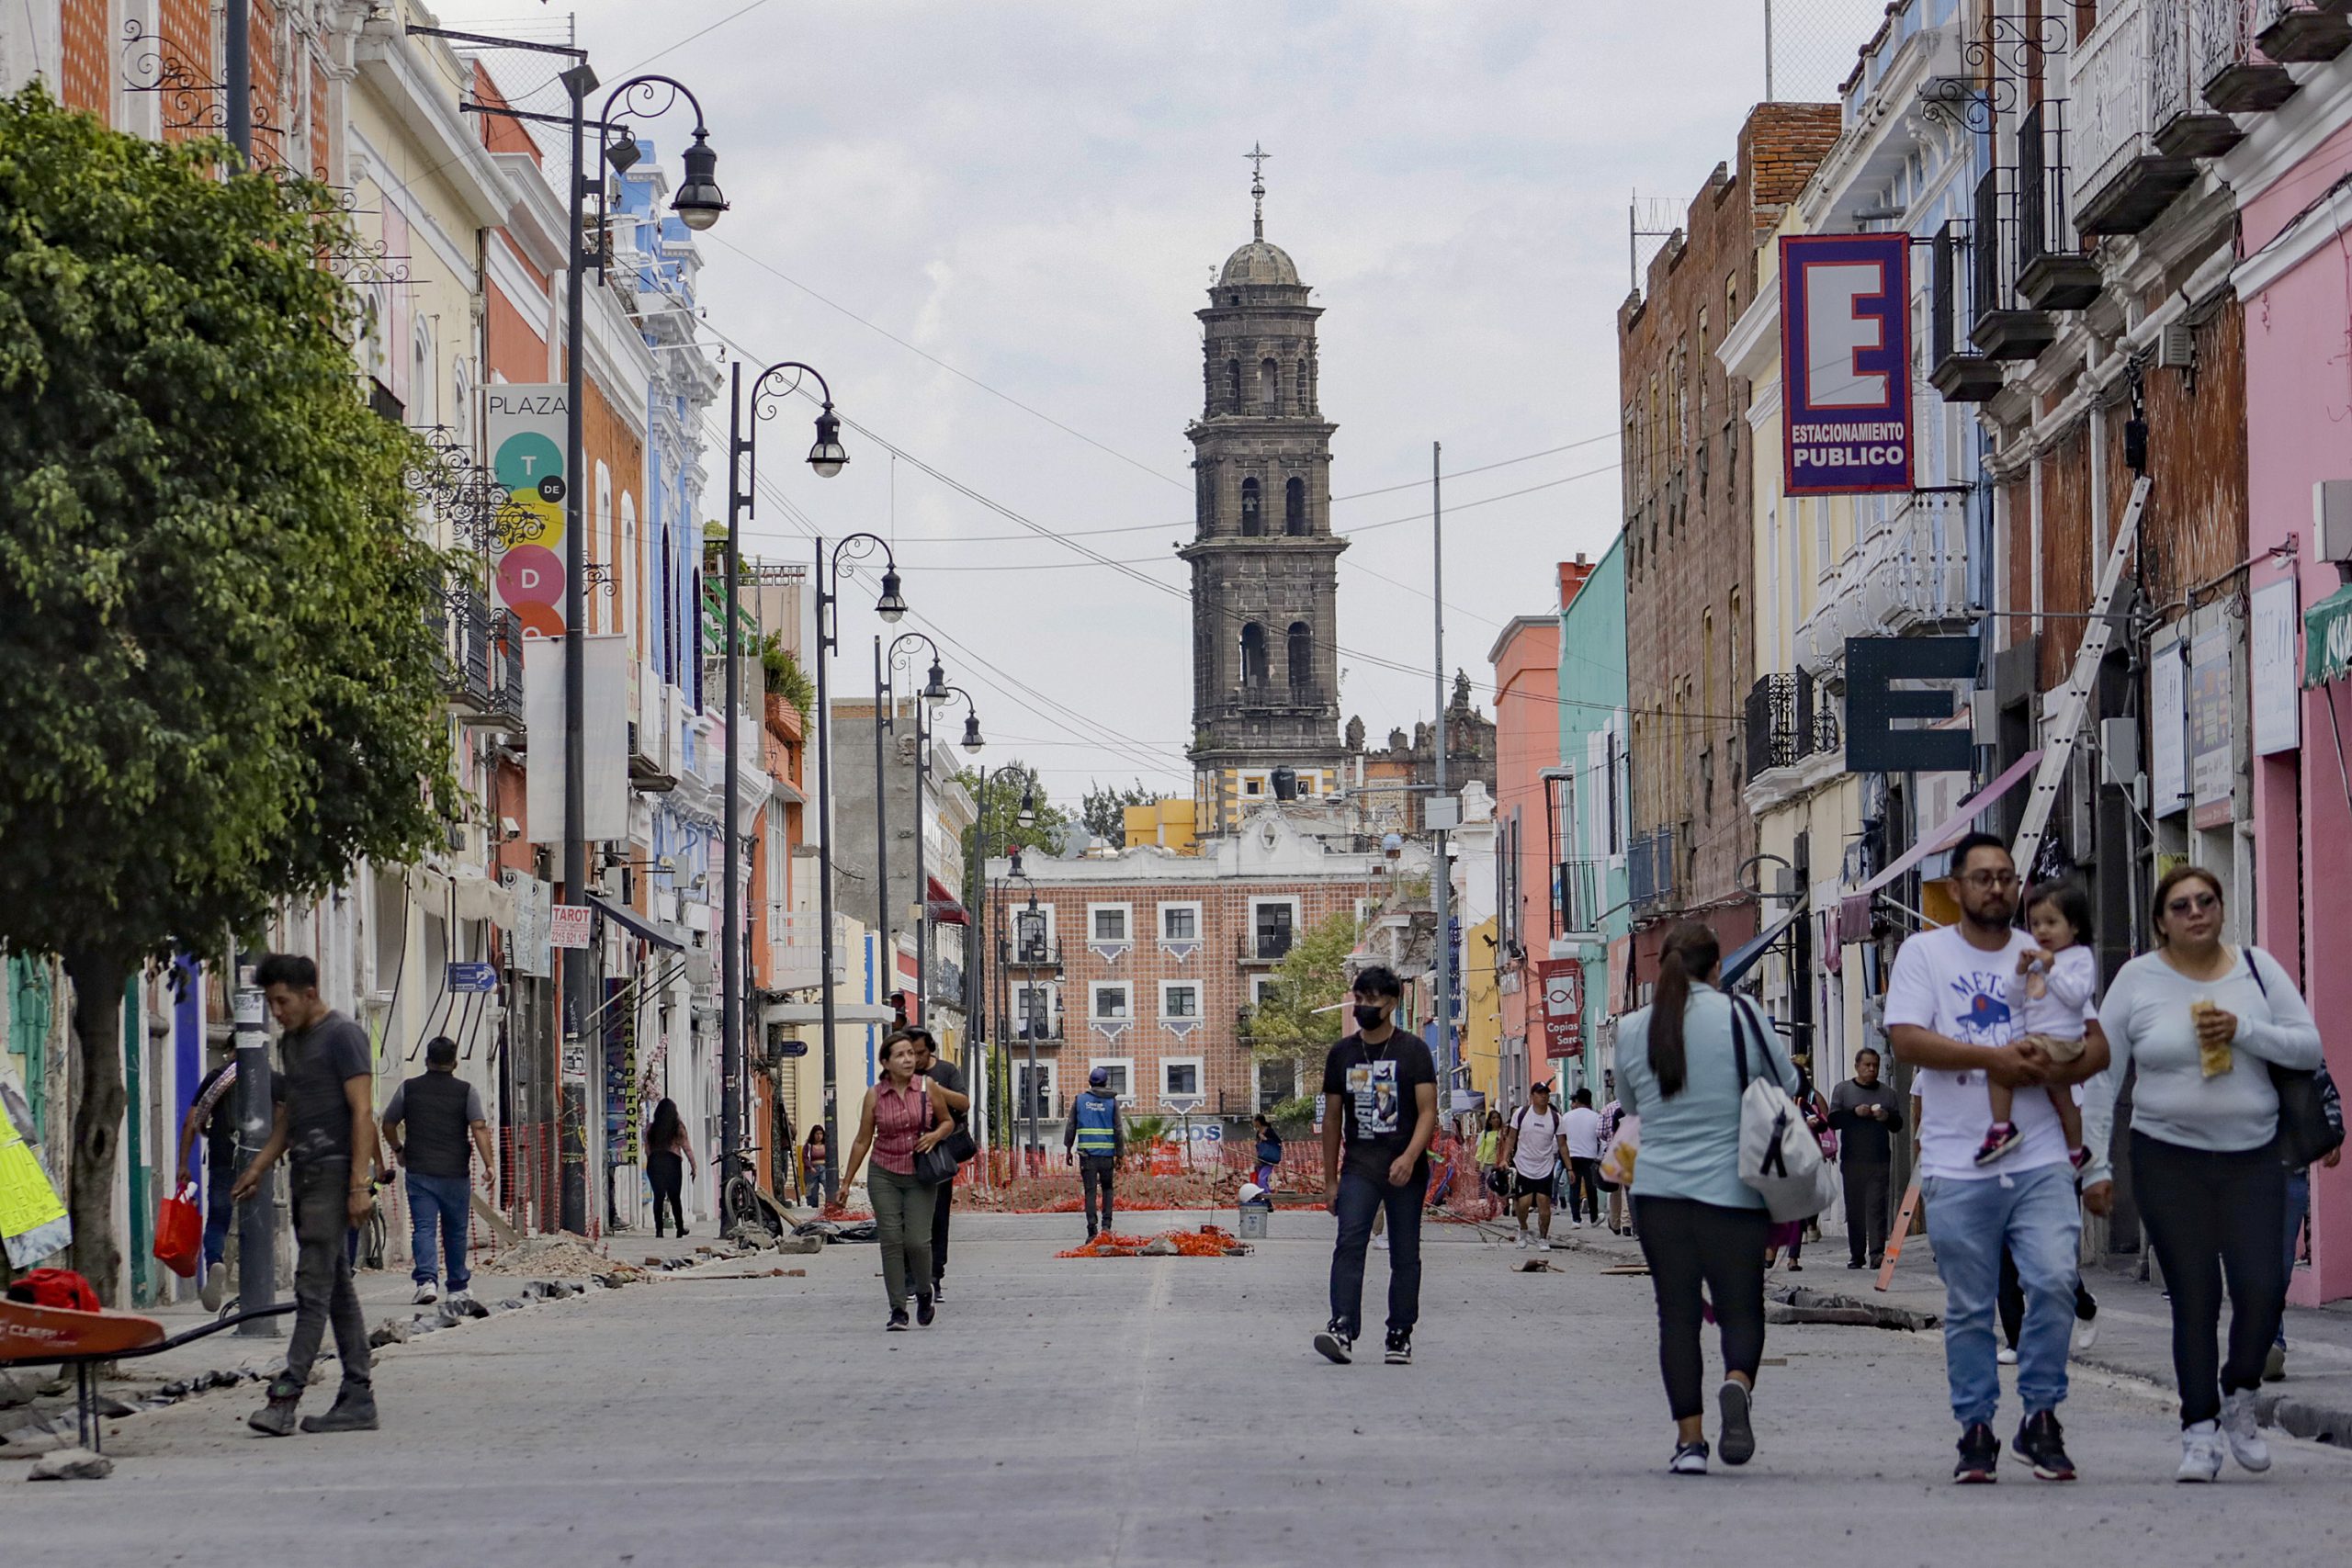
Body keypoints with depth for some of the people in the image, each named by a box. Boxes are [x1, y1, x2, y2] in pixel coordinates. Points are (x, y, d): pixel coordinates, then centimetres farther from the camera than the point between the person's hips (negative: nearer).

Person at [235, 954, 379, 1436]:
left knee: (313, 1285, -12)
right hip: (305, 1174, 9)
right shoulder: (291, 1042, 19)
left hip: (335, 1172, -9)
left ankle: (285, 1396, -17)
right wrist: (259, 1167, 17)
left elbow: (362, 1112, -13)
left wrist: (359, 1184, -19)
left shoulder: (343, 1036, -8)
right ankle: (358, 1399, 8)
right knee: (337, 1287, 7)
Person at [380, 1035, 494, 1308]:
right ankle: (457, 1289, 19)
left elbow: (388, 1124, 11)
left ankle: (427, 1279, -23)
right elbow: (479, 1128, -10)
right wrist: (489, 1163, -12)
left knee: (423, 1228, -3)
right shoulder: (466, 1091, 0)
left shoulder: (408, 1089, 5)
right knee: (455, 1232, 11)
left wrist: (398, 1150, 27)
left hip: (419, 1172, 0)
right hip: (456, 1173, 0)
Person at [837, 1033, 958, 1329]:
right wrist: (846, 1181, 8)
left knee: (917, 1241, -10)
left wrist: (935, 1135, -13)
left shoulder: (928, 1088, -2)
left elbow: (948, 1121, 10)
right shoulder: (874, 1095, -2)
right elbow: (862, 1141, 6)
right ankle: (898, 1310, -2)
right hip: (885, 1174, 1)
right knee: (891, 1241, -7)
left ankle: (924, 1294, 19)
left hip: (920, 1176, -1)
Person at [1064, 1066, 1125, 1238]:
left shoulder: (1079, 1100, 5)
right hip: (1107, 1153, 0)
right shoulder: (1112, 1102, 3)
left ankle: (1092, 1230, -7)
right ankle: (1106, 1224, 4)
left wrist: (1068, 1149, 13)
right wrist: (1119, 1155, 5)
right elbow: (1118, 1130, 1)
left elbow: (1071, 1127, 6)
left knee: (1090, 1191, 0)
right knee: (1107, 1188, 16)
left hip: (1086, 1153, 0)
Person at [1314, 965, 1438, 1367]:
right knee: (1349, 1244, -16)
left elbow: (1428, 1112, -7)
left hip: (1405, 1170, -2)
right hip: (1359, 1168, 2)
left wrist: (1409, 1157, -24)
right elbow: (1332, 1118, 15)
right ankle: (1343, 1329, -26)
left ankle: (1400, 1335, 13)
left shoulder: (1412, 1051, 0)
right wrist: (1330, 1179, 12)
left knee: (1405, 1255, 4)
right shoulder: (1342, 1054, 10)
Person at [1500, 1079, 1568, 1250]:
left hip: (1545, 1169, 1)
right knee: (1523, 1203, -7)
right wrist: (1505, 1159, -4)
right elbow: (1511, 1138, 5)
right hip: (1523, 1166, -1)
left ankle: (1543, 1238, 10)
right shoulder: (1521, 1113, -2)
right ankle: (1523, 1230, 21)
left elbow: (1562, 1145, 5)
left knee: (1544, 1204, -5)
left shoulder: (1556, 1118, 0)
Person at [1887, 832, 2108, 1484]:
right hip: (1957, 1166, -1)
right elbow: (1907, 1039, -9)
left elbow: (2095, 1044, 10)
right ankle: (1975, 1429, 15)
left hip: (2040, 1160, 1)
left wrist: (2056, 1069, -12)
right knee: (1968, 1307, 4)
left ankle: (2041, 1416, 1)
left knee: (2055, 1280, -13)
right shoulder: (1923, 952, 4)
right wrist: (1994, 1057, -15)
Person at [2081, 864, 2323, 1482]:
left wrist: (2244, 1030, -14)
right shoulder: (2136, 980, 0)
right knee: (2194, 1297, -2)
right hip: (2168, 1159, -1)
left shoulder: (2257, 968, 5)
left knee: (2262, 1286, -8)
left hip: (2252, 1158, 1)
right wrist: (2094, 1164, -1)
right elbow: (2101, 1076, 3)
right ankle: (2199, 1431, 5)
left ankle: (2238, 1397, 18)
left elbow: (2309, 1047, 2)